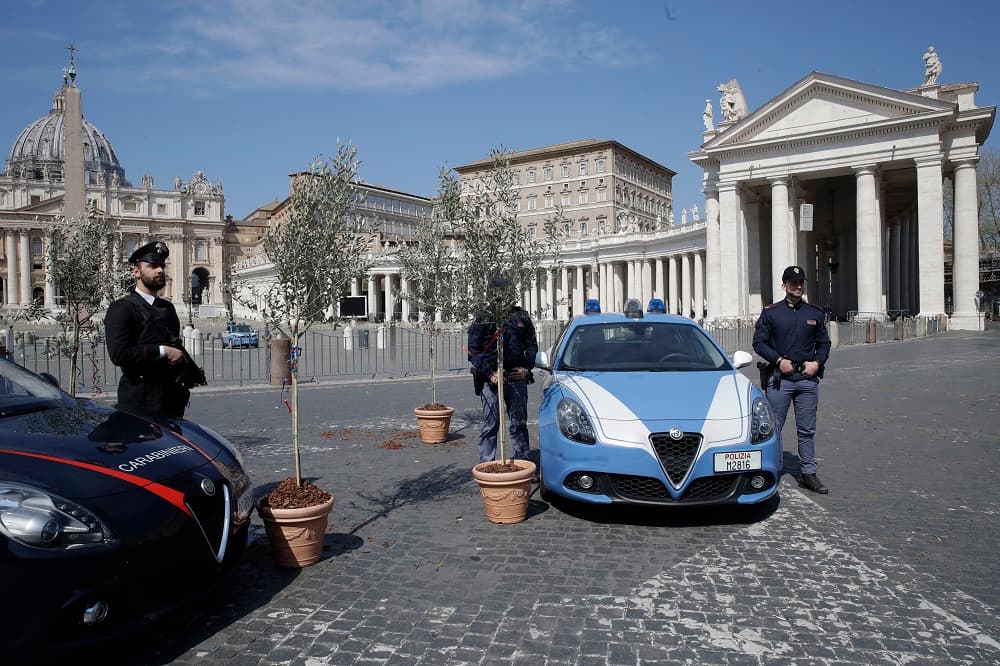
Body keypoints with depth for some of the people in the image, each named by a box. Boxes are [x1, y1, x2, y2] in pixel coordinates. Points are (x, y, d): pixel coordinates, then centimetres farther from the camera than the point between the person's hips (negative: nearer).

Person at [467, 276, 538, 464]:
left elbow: (532, 345, 15)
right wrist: (490, 373, -14)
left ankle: (523, 461, 23)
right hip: (491, 380, -3)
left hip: (517, 378, 3)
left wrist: (526, 368, 1)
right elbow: (473, 352, -4)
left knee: (519, 423, 12)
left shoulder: (521, 316, 10)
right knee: (490, 425, 1)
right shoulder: (482, 319, 0)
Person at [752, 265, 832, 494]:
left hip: (808, 378, 3)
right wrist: (779, 360, -12)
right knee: (772, 428, 1)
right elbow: (759, 342, 0)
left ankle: (808, 473, 18)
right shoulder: (770, 312, 2)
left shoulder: (815, 314, 11)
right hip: (780, 378, -3)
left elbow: (824, 343, 16)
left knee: (807, 430, 9)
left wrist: (817, 363, -3)